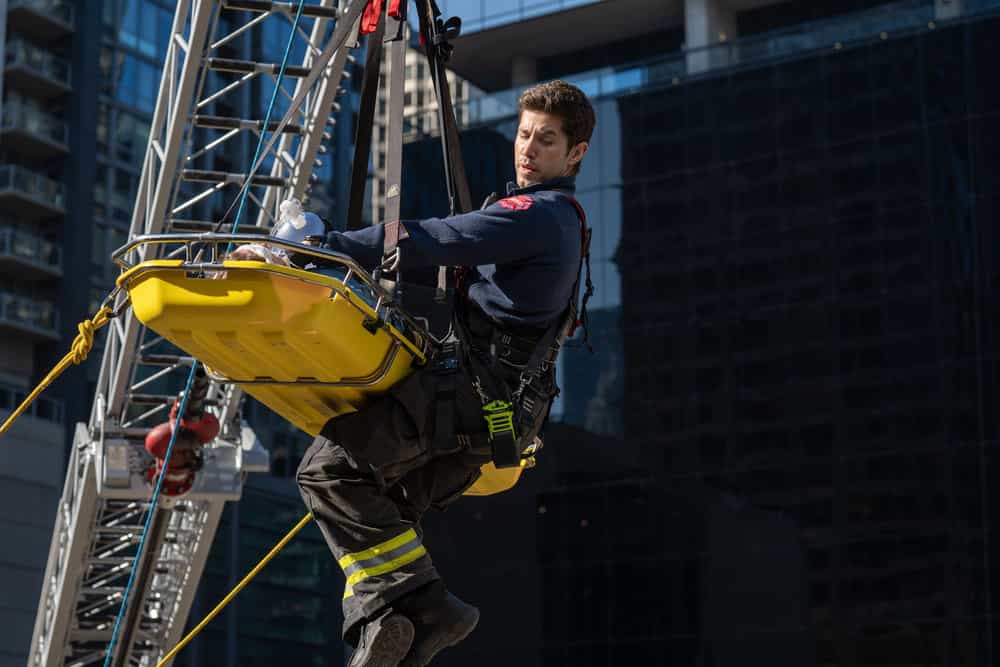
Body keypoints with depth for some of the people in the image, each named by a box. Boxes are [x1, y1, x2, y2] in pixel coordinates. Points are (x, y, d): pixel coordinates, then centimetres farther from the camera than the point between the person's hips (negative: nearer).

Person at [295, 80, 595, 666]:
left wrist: (322, 246, -22)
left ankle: (420, 602, -19)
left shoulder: (540, 214, -10)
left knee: (330, 468, -19)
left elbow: (433, 242, -21)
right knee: (376, 510, 11)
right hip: (491, 404, 11)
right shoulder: (562, 221, 24)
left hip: (475, 395, -11)